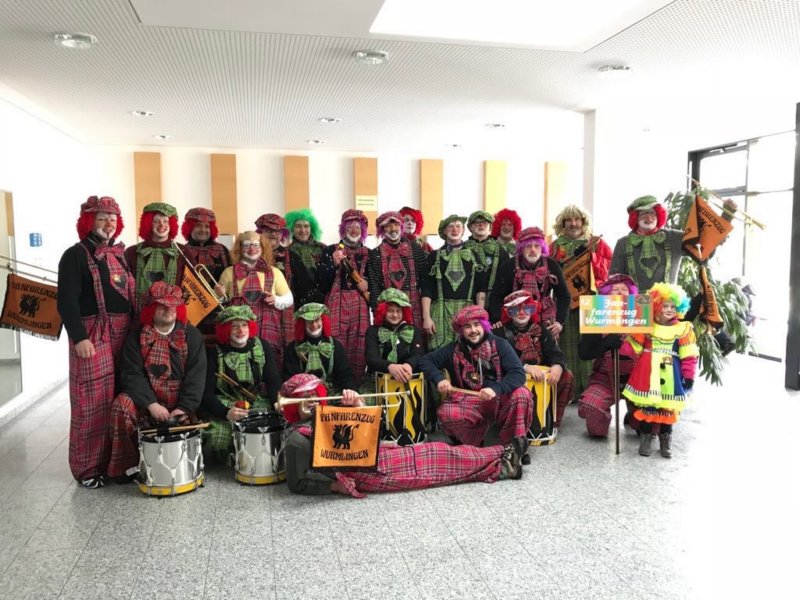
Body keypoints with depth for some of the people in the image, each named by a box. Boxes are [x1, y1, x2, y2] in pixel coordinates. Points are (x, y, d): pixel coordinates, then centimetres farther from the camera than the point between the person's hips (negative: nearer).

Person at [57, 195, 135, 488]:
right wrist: (79, 337, -19)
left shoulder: (120, 253, 17)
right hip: (92, 335, -7)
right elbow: (66, 301, -12)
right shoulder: (76, 255, -4)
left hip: (123, 333, 7)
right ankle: (88, 468, 8)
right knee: (93, 401, -3)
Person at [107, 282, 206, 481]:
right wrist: (151, 404, -19)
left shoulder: (191, 335, 2)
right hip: (146, 400, 1)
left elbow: (196, 375, -5)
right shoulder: (137, 336, 3)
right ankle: (126, 465, -12)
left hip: (180, 402, 0)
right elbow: (131, 374, -5)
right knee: (122, 405, -28)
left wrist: (184, 408, -17)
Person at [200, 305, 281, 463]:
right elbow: (206, 393, -10)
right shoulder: (215, 354, -4)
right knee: (218, 438, -30)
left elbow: (274, 382, 0)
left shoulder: (262, 347, 3)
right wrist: (226, 412, -28)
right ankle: (228, 459, 7)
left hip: (259, 405, 2)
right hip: (224, 407, -2)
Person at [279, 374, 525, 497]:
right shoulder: (297, 439, -8)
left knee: (434, 454, 1)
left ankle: (499, 464, 8)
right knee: (435, 458, -5)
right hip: (367, 472, -8)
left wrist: (357, 406, -2)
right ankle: (500, 463, 6)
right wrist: (336, 485, -17)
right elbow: (298, 483, -10)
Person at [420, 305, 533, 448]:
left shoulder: (499, 344, -4)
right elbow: (426, 360, 8)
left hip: (499, 399, -1)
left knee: (522, 394, -31)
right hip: (468, 403, 1)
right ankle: (474, 446, 0)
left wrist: (496, 389, -30)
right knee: (445, 413, -29)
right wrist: (439, 378, -13)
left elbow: (518, 373, -13)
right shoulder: (453, 349, 2)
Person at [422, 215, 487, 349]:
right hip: (441, 313, -1)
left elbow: (481, 287, 7)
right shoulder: (435, 256, 9)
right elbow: (427, 289, 4)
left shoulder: (473, 255, 12)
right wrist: (426, 317, -4)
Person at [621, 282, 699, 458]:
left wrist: (689, 376, -5)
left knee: (668, 407, 7)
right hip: (648, 374, 0)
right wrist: (620, 346, -16)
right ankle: (646, 437, 16)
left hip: (670, 376, 0)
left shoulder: (684, 329, -1)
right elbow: (633, 348, 2)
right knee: (647, 405, 3)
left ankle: (665, 439, 20)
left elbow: (689, 356, -1)